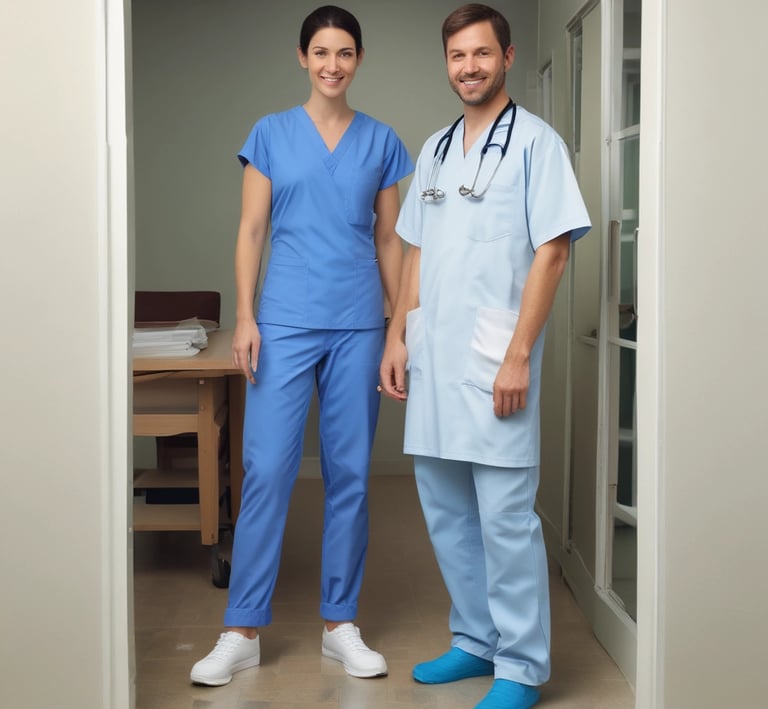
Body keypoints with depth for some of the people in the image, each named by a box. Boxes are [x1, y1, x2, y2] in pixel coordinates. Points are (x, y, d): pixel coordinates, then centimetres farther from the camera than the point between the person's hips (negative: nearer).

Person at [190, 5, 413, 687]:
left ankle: (341, 624, 17)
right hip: (286, 321, -1)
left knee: (350, 472, 6)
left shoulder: (381, 141, 9)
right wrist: (245, 317, -5)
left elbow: (389, 240, 11)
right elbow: (251, 230, 4)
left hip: (357, 324, 2)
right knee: (267, 470, -4)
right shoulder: (272, 133, 6)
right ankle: (242, 631, 5)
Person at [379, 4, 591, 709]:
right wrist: (397, 339, 11)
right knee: (446, 511, 12)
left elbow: (552, 252, -10)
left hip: (493, 361, -7)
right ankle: (477, 640, 26)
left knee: (506, 518, -4)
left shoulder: (535, 142, -3)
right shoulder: (435, 148, 16)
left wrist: (518, 356, -16)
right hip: (432, 358, 7)